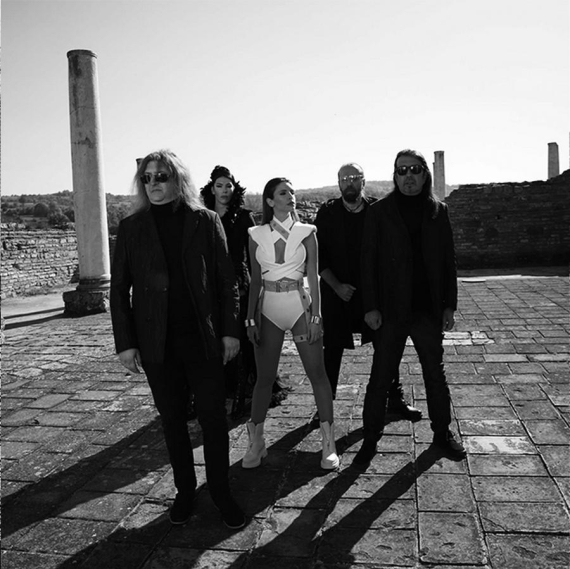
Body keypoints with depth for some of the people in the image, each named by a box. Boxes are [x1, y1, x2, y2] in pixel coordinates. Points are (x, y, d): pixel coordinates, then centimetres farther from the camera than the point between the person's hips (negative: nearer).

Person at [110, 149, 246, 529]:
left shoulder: (206, 221, 0)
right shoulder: (132, 228, 3)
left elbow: (227, 279, 0)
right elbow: (119, 289, 4)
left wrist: (230, 330, -5)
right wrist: (125, 342, -2)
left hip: (204, 338, -1)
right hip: (157, 343, 2)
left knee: (214, 417, 5)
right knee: (172, 419, 13)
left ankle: (221, 493, 23)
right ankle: (185, 490, 32)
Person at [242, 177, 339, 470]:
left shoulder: (306, 232, 1)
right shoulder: (257, 235, 5)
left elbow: (313, 277, -1)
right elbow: (255, 279, 7)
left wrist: (316, 316, -7)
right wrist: (251, 318, 2)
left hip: (300, 305, -1)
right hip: (268, 308, 1)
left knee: (317, 373, 1)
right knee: (264, 377, 6)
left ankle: (329, 444, 13)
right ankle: (256, 443, 21)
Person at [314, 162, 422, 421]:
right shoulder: (328, 212, -2)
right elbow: (318, 255, -3)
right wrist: (336, 286, -12)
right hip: (337, 291, -1)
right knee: (332, 350, 5)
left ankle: (395, 398, 26)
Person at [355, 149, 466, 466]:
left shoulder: (438, 211, 6)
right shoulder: (380, 212, -1)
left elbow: (449, 261, 7)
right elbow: (369, 261, -3)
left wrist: (449, 305, 2)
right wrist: (370, 307, -8)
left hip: (429, 310, 3)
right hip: (391, 311, -2)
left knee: (436, 375, 15)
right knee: (380, 379, 4)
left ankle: (442, 433, 33)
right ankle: (371, 439, 18)